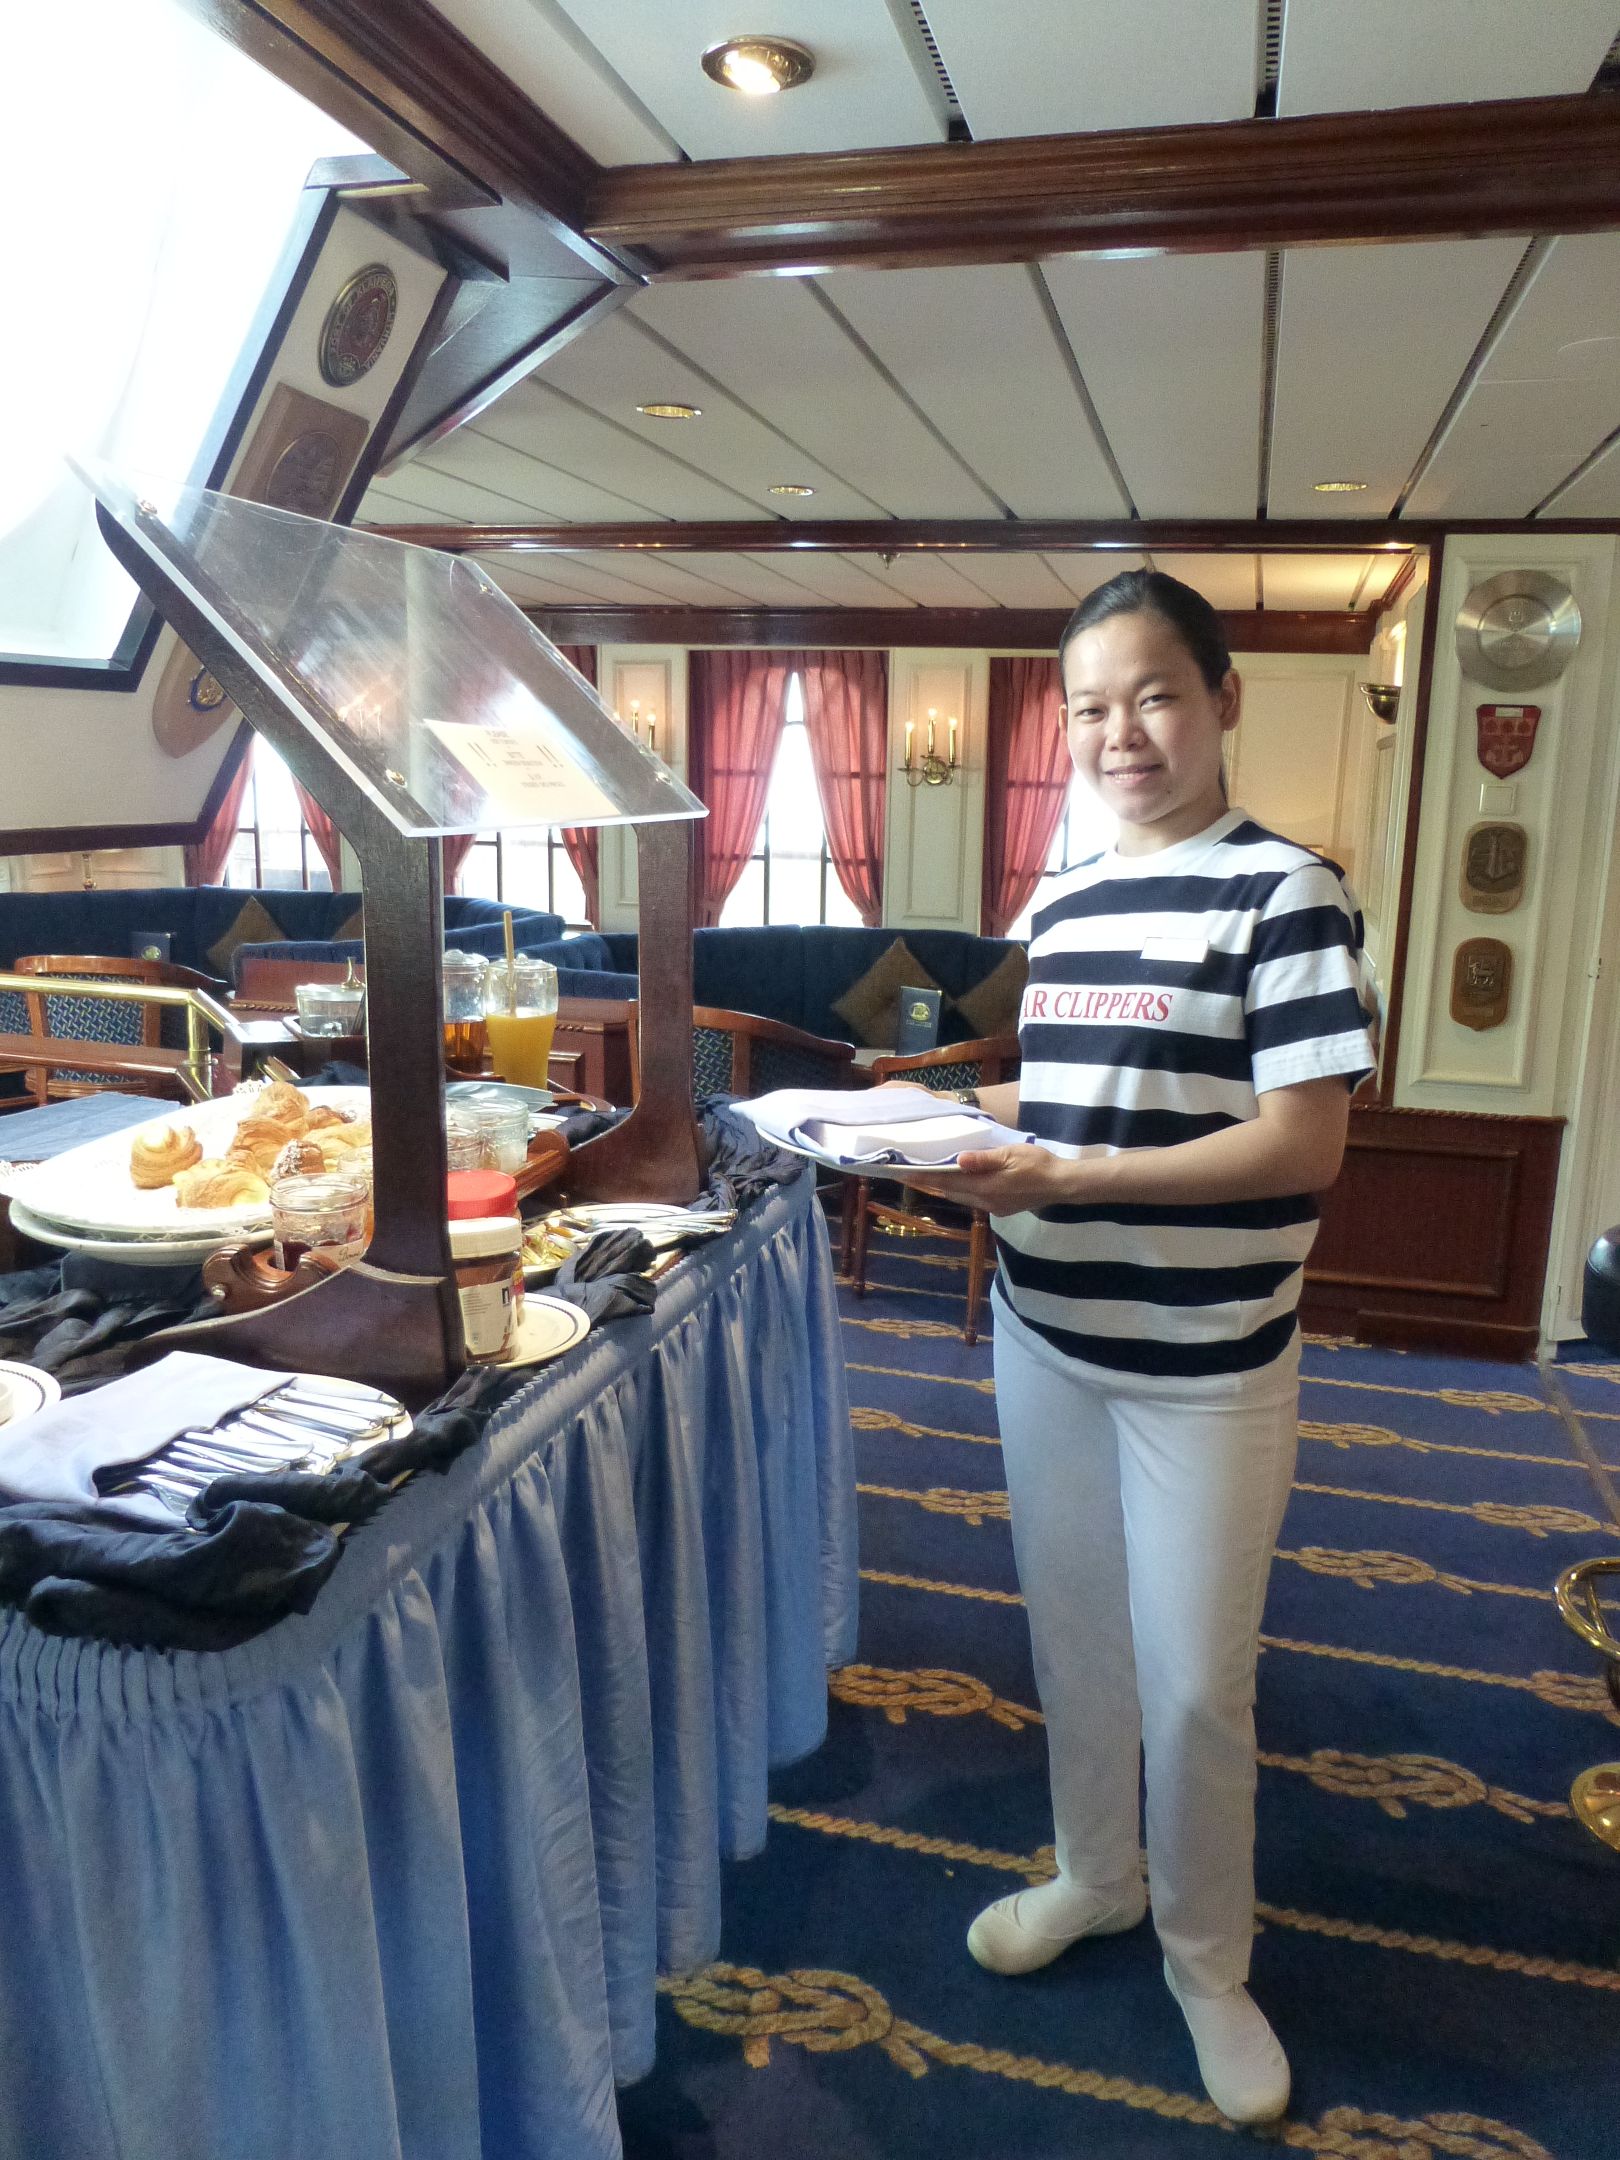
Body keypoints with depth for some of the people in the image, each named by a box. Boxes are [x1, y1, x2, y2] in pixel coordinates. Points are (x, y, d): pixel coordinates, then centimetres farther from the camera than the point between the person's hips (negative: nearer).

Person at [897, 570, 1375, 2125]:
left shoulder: (1284, 892, -12)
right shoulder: (1065, 903, 7)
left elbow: (1303, 1143, -18)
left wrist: (1063, 1178, -24)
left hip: (1202, 1366, -6)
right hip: (1046, 1337, 6)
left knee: (1192, 1683, 8)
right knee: (1071, 1633, 20)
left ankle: (1206, 1961, 34)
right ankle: (1095, 1877, 45)